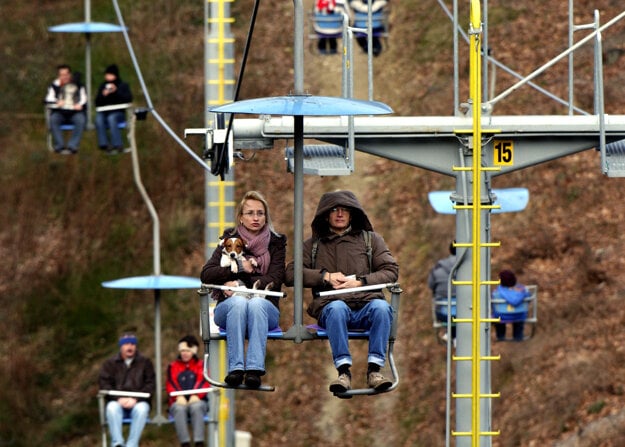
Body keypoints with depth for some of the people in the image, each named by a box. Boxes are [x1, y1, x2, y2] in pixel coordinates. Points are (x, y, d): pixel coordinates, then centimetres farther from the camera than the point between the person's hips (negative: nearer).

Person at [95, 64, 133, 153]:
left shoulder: (123, 86, 7)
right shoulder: (102, 86, 15)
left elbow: (128, 99, -9)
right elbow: (97, 103, 10)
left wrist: (116, 91, -19)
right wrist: (103, 95, -9)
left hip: (118, 113, -3)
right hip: (104, 112, 3)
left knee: (111, 118, -37)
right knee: (98, 119, -32)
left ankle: (117, 145, -36)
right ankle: (104, 144, -34)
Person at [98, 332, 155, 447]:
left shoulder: (145, 363, 14)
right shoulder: (110, 364, 15)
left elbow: (150, 385, 3)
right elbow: (104, 384, 2)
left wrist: (135, 399, -14)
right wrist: (119, 399, -15)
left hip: (138, 402, -1)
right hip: (117, 402, 1)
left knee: (142, 408, -36)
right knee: (112, 407, -35)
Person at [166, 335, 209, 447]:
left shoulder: (201, 365, 18)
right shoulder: (173, 366, 21)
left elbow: (204, 383, 2)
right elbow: (171, 384, 5)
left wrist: (196, 396, -20)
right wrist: (179, 397, -17)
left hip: (197, 401, -1)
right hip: (179, 402, 1)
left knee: (196, 407, -38)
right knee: (179, 409, -37)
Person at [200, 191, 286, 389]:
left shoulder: (276, 243, 12)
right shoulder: (230, 240, 12)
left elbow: (275, 280, -3)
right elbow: (206, 275, 2)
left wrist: (241, 284, -10)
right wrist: (238, 269, -8)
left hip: (264, 307, 0)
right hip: (228, 307, 0)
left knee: (256, 303, -36)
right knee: (238, 302, -35)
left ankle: (254, 368, -47)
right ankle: (235, 367, -44)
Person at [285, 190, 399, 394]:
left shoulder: (371, 239, 23)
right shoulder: (313, 245, 23)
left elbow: (391, 271, 11)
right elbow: (290, 275, 11)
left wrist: (361, 282, -5)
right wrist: (325, 276, -2)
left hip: (366, 305, 1)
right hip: (330, 306, -1)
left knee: (381, 307, -35)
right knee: (337, 308, -38)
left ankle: (374, 369, -36)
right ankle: (343, 372, -43)